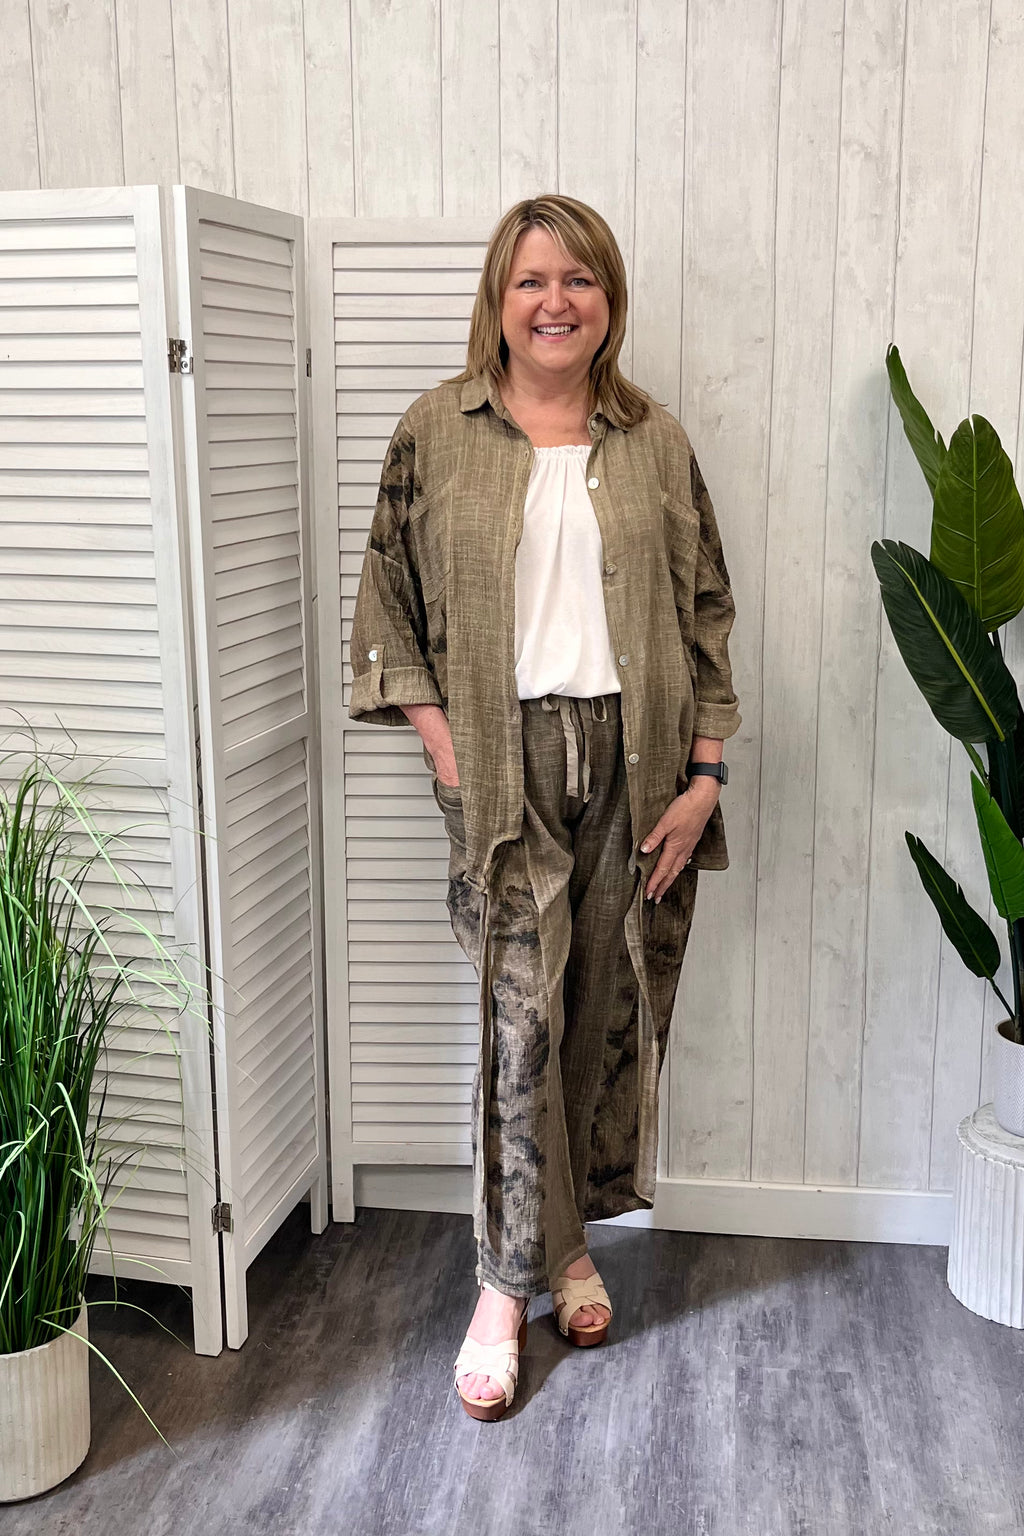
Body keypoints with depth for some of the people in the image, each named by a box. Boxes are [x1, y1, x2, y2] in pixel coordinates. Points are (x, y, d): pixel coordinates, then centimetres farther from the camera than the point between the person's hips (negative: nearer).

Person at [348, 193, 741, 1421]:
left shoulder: (654, 441, 6)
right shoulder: (437, 432, 2)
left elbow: (706, 615, 6)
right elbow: (387, 603, 4)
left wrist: (702, 777, -1)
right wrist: (443, 748, -6)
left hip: (638, 759, 2)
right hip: (507, 762, -2)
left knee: (615, 1007, 9)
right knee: (519, 1012, -4)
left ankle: (572, 1234, 30)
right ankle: (507, 1284, 11)